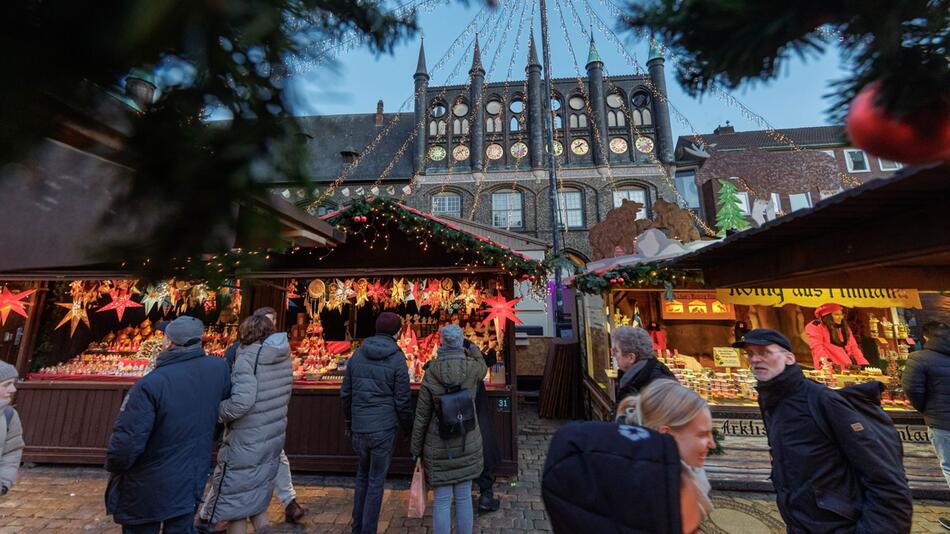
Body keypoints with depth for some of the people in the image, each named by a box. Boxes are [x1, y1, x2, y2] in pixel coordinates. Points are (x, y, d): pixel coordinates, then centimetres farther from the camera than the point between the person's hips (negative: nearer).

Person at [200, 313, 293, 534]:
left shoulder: (247, 358, -19)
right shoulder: (283, 357, 1)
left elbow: (242, 402, -28)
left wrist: (217, 411, -11)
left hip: (246, 444, -6)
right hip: (273, 439, 6)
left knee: (234, 502, 14)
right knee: (257, 500, 25)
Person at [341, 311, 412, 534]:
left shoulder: (357, 354, 1)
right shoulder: (397, 359, -12)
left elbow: (345, 393, 7)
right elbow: (403, 400, -9)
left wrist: (348, 421, 21)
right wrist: (407, 428, 6)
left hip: (359, 426, 5)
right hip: (384, 427, -5)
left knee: (363, 473, 25)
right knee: (376, 480, 11)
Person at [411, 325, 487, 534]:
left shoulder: (430, 374, -15)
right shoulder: (472, 368, -14)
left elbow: (421, 416, -8)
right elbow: (483, 368, 13)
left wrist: (416, 448, 5)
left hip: (439, 446, -1)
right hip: (467, 443, 1)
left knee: (442, 500, 12)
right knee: (464, 497, 17)